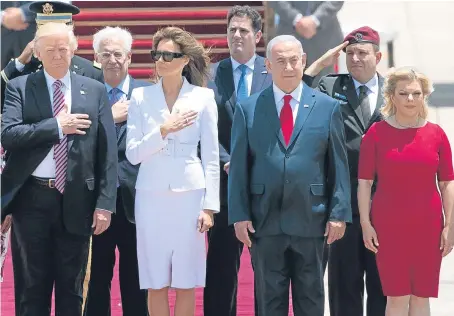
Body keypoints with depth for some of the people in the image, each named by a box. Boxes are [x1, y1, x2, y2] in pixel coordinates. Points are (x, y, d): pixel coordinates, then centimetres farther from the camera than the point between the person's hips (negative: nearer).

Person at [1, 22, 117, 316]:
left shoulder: (94, 91, 6)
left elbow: (107, 151, 3)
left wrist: (105, 203, -4)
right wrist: (57, 126, -15)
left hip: (76, 201, 1)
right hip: (32, 199, -1)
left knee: (71, 289, 9)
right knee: (31, 289, 6)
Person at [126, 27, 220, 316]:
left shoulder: (203, 97, 0)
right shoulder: (141, 97, 2)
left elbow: (211, 157, 1)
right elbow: (133, 154, -2)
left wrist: (209, 205, -4)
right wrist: (163, 130, -16)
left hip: (189, 195, -1)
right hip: (152, 196, 1)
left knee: (186, 281, 4)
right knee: (156, 281, 5)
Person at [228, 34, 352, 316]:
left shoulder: (328, 107, 5)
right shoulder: (248, 109, 4)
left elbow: (339, 165, 4)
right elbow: (239, 167, 4)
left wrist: (339, 214, -2)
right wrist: (239, 215, -3)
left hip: (310, 220, 0)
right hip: (265, 221, 0)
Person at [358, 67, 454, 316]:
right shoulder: (376, 133, -1)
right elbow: (364, 182, 0)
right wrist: (365, 224, -5)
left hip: (428, 226, 1)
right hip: (389, 227, -1)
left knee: (421, 296, 6)